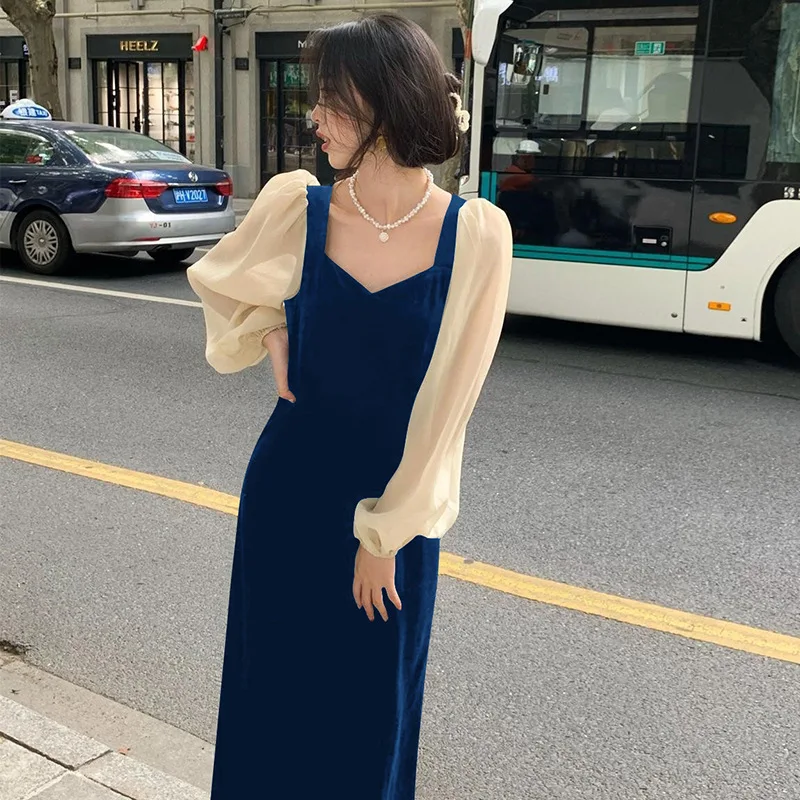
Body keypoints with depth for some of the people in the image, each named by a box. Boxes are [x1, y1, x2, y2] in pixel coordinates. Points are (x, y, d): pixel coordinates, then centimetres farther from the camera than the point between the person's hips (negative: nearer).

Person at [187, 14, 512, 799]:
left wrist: (385, 534, -9)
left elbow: (447, 397, -12)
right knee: (271, 695, 16)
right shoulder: (294, 206, -8)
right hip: (288, 496, 2)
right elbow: (219, 282, 13)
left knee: (373, 713, 16)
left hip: (400, 506, -1)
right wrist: (270, 335, -6)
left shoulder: (476, 233, -14)